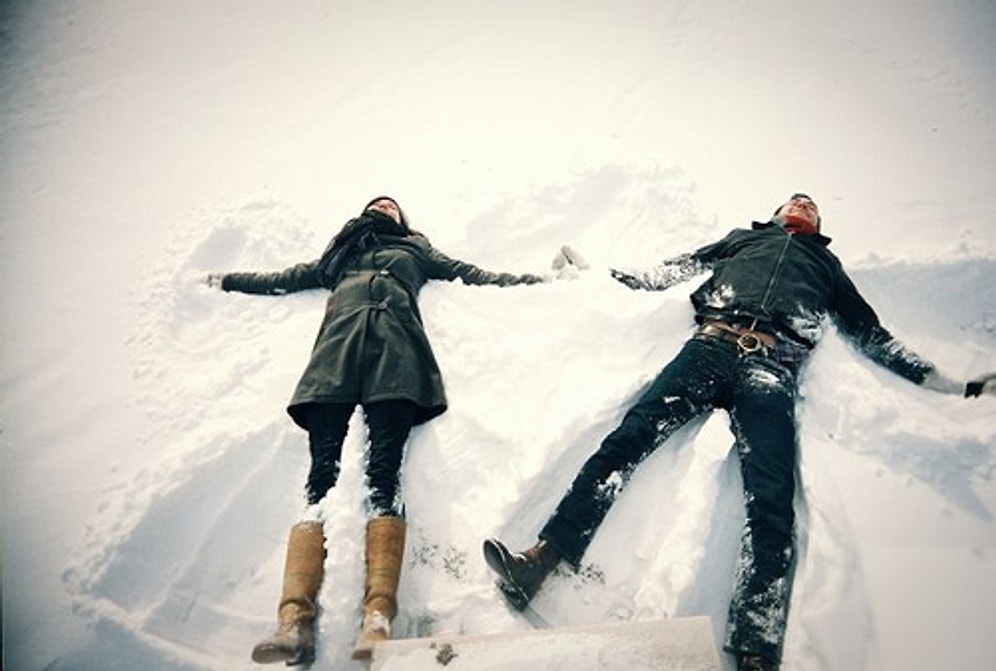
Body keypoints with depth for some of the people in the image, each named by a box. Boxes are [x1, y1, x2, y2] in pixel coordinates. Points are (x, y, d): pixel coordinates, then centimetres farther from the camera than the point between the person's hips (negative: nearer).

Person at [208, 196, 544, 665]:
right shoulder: (340, 254, 40)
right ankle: (295, 621, -34)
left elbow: (472, 273, 34)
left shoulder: (416, 250, 37)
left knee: (383, 471, -23)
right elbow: (285, 280, 44)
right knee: (321, 472, -20)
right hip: (340, 340, 2)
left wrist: (529, 279, 31)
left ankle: (378, 619, -38)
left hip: (394, 338, -1)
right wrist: (227, 281, 49)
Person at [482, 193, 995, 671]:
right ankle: (539, 561, -32)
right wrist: (615, 276, 21)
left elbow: (872, 336, 32)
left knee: (771, 503, -23)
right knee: (633, 432, -24)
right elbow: (679, 268, 32)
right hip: (711, 344, 1)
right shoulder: (745, 238, 38)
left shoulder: (827, 265, 36)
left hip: (774, 365, 0)